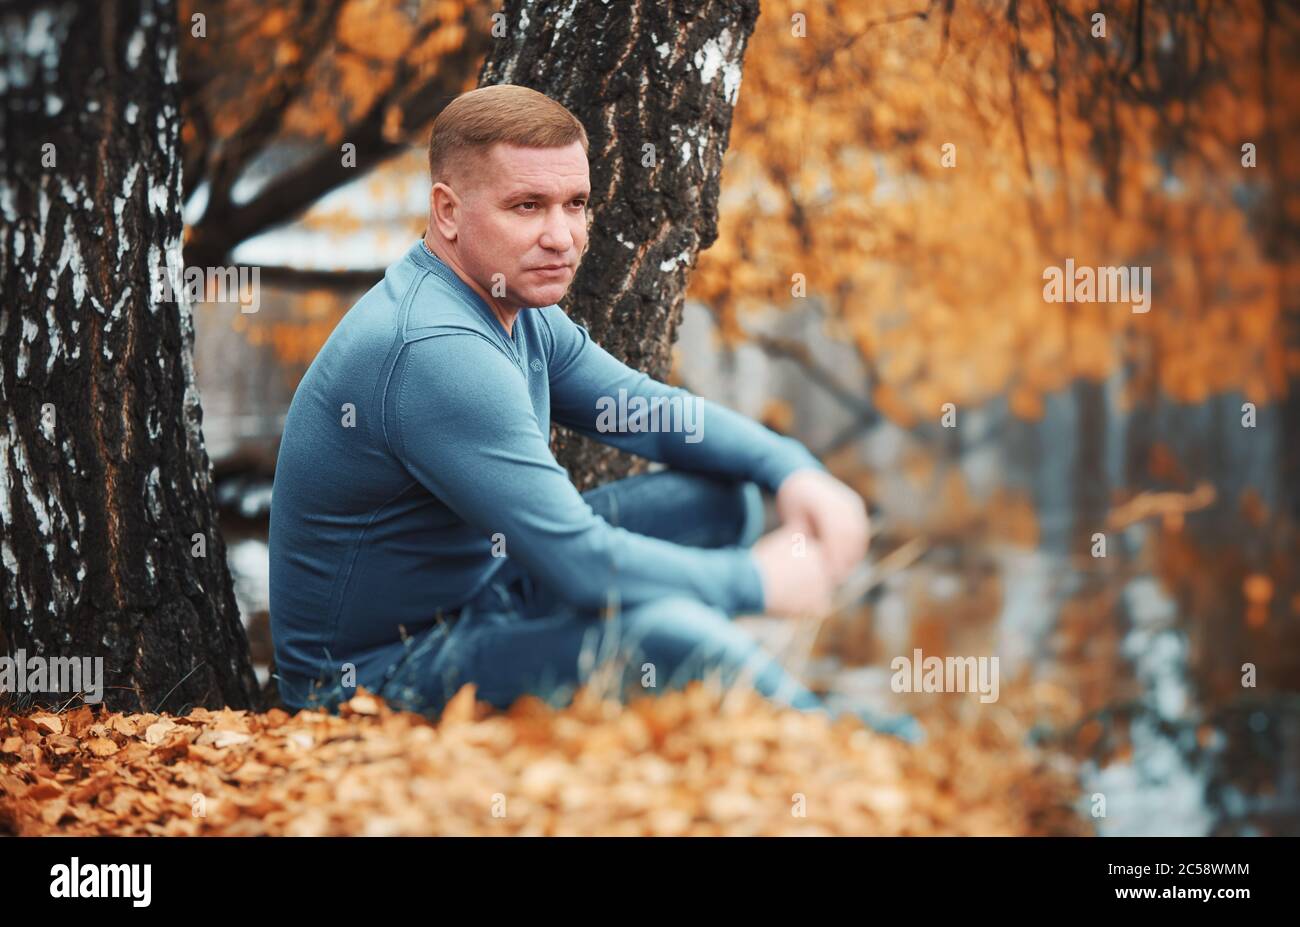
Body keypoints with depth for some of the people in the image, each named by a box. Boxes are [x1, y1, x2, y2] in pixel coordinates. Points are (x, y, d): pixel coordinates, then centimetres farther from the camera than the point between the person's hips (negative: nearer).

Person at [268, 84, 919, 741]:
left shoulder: (517, 308, 3)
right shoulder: (434, 352, -29)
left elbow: (647, 407, 13)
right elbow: (584, 566, -30)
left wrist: (793, 470, -5)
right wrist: (756, 582, -17)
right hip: (376, 677, -10)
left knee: (718, 494, 7)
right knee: (663, 630, -31)